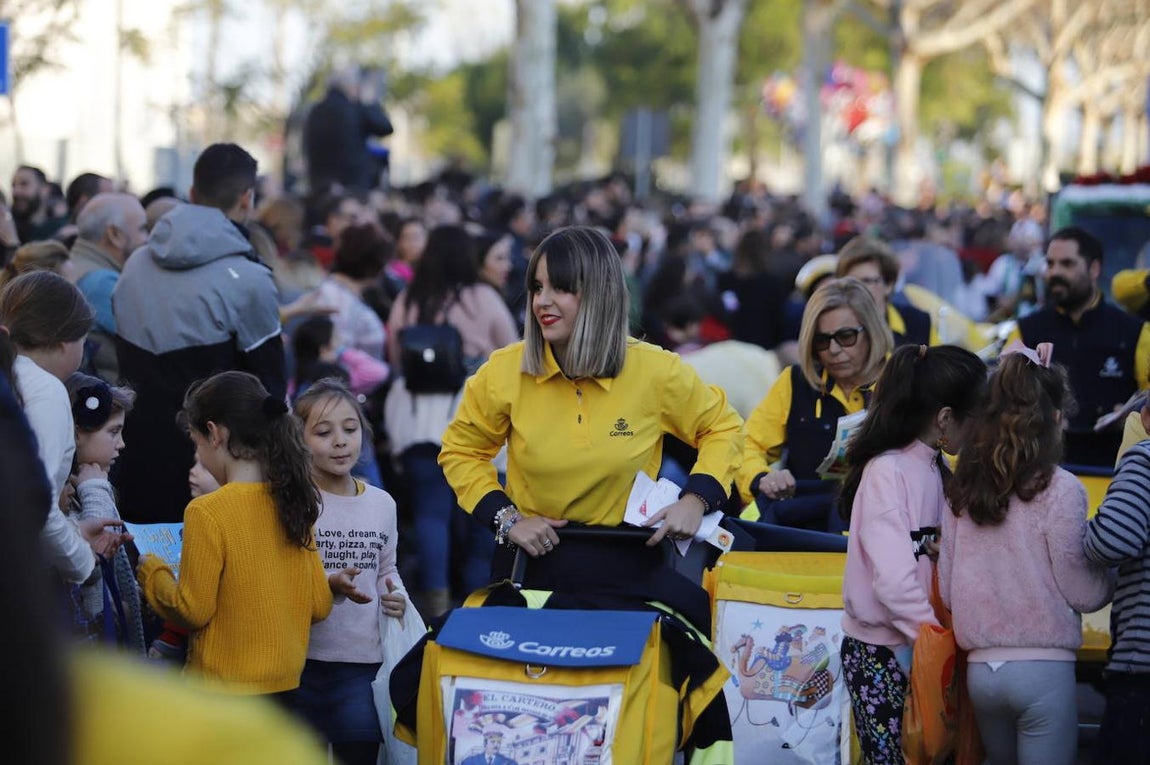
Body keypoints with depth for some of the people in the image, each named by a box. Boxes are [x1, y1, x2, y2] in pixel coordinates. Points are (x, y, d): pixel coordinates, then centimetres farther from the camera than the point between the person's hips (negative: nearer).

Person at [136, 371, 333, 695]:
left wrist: (152, 572, 4)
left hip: (224, 688, -6)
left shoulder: (206, 512, -16)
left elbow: (192, 610, -13)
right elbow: (320, 604, 7)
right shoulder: (292, 504, 4)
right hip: (285, 687, 7)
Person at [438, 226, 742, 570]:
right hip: (534, 555, 0)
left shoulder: (656, 372, -8)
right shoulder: (504, 371, -8)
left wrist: (695, 500, -7)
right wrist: (507, 519, -7)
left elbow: (723, 428, 9)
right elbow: (461, 451, 7)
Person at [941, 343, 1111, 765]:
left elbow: (946, 591, 7)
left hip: (981, 668, 5)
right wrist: (1109, 576, 12)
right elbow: (1082, 592, -8)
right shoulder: (1059, 489, -10)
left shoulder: (962, 491, 4)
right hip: (1042, 670, -5)